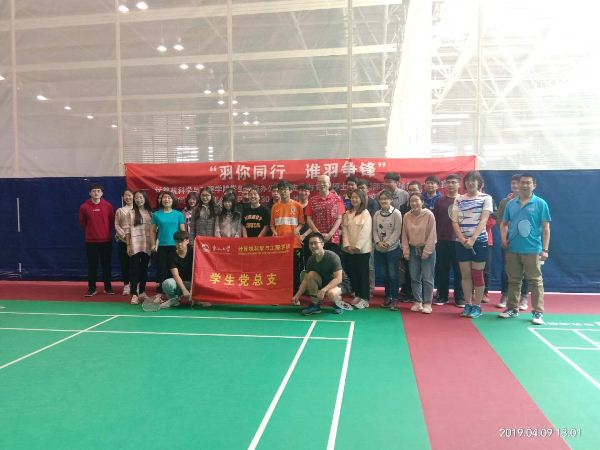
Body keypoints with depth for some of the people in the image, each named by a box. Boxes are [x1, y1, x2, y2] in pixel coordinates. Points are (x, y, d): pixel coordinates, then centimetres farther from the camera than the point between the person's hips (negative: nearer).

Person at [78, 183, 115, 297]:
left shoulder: (108, 206, -1)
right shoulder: (84, 206, -2)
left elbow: (112, 221, 10)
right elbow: (82, 223, 10)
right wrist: (90, 232, 14)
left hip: (106, 240, 1)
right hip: (91, 241, 0)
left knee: (106, 264, 7)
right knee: (92, 265, 4)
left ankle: (108, 287, 15)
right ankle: (91, 288, 12)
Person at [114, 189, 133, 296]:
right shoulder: (119, 211, 13)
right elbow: (116, 225, 6)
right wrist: (124, 235, -8)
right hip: (123, 240, 2)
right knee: (124, 263, 4)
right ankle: (126, 285, 11)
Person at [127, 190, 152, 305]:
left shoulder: (149, 213, 9)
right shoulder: (131, 212, 2)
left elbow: (152, 230, 9)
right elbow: (128, 230, 0)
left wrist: (153, 244, 4)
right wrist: (128, 245, -5)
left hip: (147, 245, 3)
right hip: (135, 245, -3)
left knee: (144, 269, 9)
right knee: (134, 269, -4)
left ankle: (142, 292, 20)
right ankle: (134, 294, -3)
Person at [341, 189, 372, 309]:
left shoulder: (366, 214, -4)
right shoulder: (347, 214, 10)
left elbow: (365, 232, -11)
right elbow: (344, 230, 5)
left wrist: (357, 246, -15)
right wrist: (347, 245, -7)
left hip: (362, 249, -5)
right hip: (349, 249, 5)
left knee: (362, 274, 0)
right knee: (352, 273, 8)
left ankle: (364, 298, 6)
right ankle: (357, 295, 21)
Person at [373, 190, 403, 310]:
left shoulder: (396, 213, -7)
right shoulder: (377, 214, 8)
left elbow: (397, 231, -11)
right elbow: (375, 230, 8)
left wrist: (388, 243, -16)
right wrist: (378, 242, -9)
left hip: (393, 248, -5)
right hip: (380, 249, 5)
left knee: (393, 274, -3)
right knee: (385, 274, 12)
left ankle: (394, 299, 6)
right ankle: (388, 297, 21)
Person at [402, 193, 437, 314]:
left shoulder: (429, 215, -11)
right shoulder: (406, 216, 0)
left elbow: (432, 235, -11)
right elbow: (404, 235, 4)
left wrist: (426, 251, -13)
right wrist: (406, 251, 0)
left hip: (427, 249, -4)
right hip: (413, 249, 4)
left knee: (427, 278, 0)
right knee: (415, 277, 9)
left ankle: (427, 303, 8)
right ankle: (418, 301, 19)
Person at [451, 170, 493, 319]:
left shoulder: (486, 198, 0)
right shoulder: (458, 199, 8)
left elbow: (483, 220, -9)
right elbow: (454, 221, 1)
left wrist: (472, 239, -19)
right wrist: (462, 239, -12)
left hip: (479, 241, -3)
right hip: (461, 242, 3)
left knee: (477, 274, 1)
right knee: (465, 274, 6)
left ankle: (477, 306, 9)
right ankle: (467, 305, 14)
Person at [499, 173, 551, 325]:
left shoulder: (540, 204, -1)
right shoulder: (511, 204, 9)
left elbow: (545, 228, -3)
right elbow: (504, 223, 18)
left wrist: (545, 249, -9)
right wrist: (504, 238, 1)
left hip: (532, 250, -4)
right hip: (512, 249, 4)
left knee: (535, 281, 0)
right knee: (513, 280, 11)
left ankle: (538, 312, 7)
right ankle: (512, 309, 22)